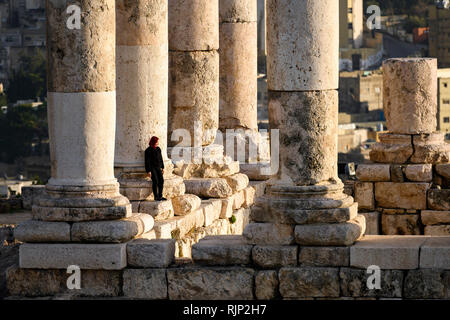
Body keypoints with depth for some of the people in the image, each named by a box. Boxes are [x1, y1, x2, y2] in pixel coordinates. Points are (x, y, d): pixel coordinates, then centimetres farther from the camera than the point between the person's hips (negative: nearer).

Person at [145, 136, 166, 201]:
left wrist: (162, 168, 13)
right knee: (155, 180, -23)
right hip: (152, 168, -5)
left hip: (158, 168, 5)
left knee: (161, 179, -16)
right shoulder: (148, 151, -7)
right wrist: (148, 171, -14)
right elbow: (147, 161, -9)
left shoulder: (158, 149, 11)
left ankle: (160, 196, -12)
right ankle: (156, 197, -18)